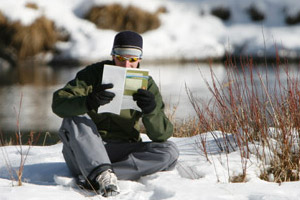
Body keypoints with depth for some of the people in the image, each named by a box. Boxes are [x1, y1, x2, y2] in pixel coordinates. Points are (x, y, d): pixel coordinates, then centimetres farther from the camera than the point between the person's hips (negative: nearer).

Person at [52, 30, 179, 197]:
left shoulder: (146, 85, 2)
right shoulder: (94, 74, -3)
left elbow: (163, 134, -8)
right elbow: (58, 103, -19)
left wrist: (151, 111, -30)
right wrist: (89, 102, -39)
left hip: (122, 151, 2)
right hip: (85, 149, -2)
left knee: (169, 152, -21)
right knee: (75, 118, -28)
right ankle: (101, 173, -46)